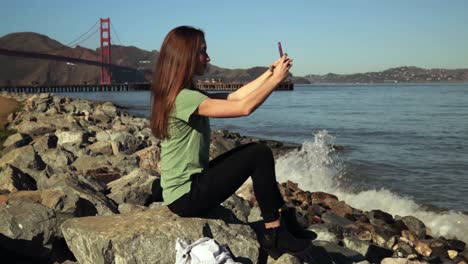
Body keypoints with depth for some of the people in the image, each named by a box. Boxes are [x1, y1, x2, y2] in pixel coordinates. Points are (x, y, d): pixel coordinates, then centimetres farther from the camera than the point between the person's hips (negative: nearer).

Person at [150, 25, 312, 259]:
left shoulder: (184, 93, 8)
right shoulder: (183, 98, -23)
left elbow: (234, 97, 10)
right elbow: (244, 107, -25)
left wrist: (269, 73, 5)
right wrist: (277, 78, -13)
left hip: (188, 184, 10)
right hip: (187, 196, -10)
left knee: (255, 151, 11)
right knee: (260, 155, -8)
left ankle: (285, 221, 17)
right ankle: (275, 234, 2)